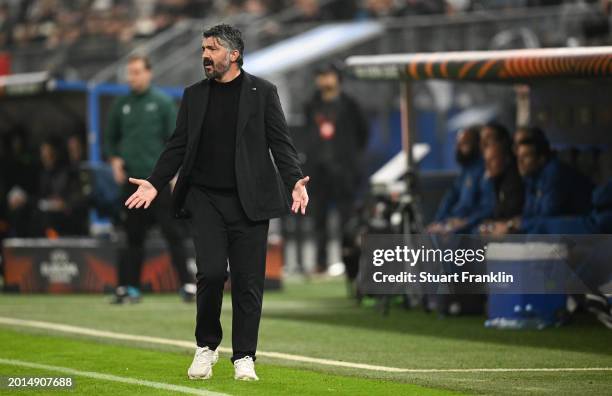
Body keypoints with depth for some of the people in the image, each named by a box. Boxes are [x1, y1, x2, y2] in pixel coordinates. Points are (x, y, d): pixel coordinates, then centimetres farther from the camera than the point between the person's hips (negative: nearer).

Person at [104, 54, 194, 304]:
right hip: (132, 180, 3)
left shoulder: (162, 102, 1)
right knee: (133, 237, 6)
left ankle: (187, 285, -3)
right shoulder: (121, 105, 11)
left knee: (173, 234, -5)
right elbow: (110, 138, 21)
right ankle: (129, 288, 10)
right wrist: (114, 159, 3)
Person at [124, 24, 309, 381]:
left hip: (249, 201, -1)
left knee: (248, 281, -1)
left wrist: (294, 182, -14)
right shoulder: (194, 95, 11)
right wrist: (156, 183, 2)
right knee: (211, 272, -11)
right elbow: (178, 146, 13)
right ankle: (206, 346, 9)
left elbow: (280, 142, 0)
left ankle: (244, 358, 8)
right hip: (206, 198, 1)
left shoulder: (262, 92, 3)